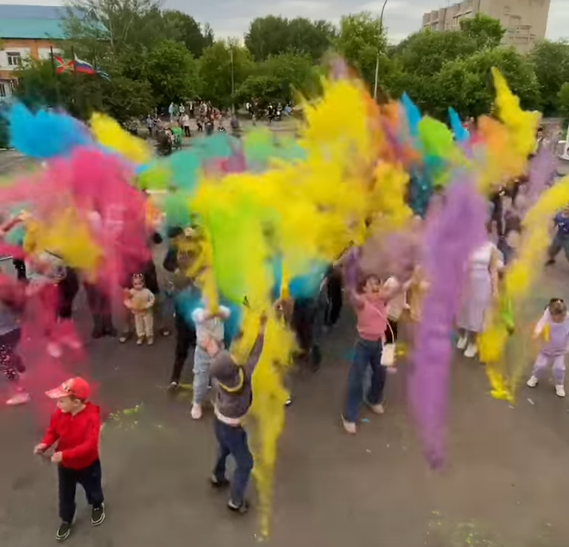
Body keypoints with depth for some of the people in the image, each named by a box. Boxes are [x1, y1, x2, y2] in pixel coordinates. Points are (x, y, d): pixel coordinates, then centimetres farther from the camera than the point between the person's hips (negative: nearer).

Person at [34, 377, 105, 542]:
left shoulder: (92, 417, -35)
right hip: (65, 465, 4)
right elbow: (52, 431, -1)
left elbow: (89, 445, -38)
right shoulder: (59, 414, -19)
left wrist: (64, 454, -45)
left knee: (92, 489, 24)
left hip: (88, 464, -4)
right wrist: (45, 444, -22)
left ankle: (97, 506, 57)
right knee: (65, 495, 23)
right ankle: (66, 521, 49)